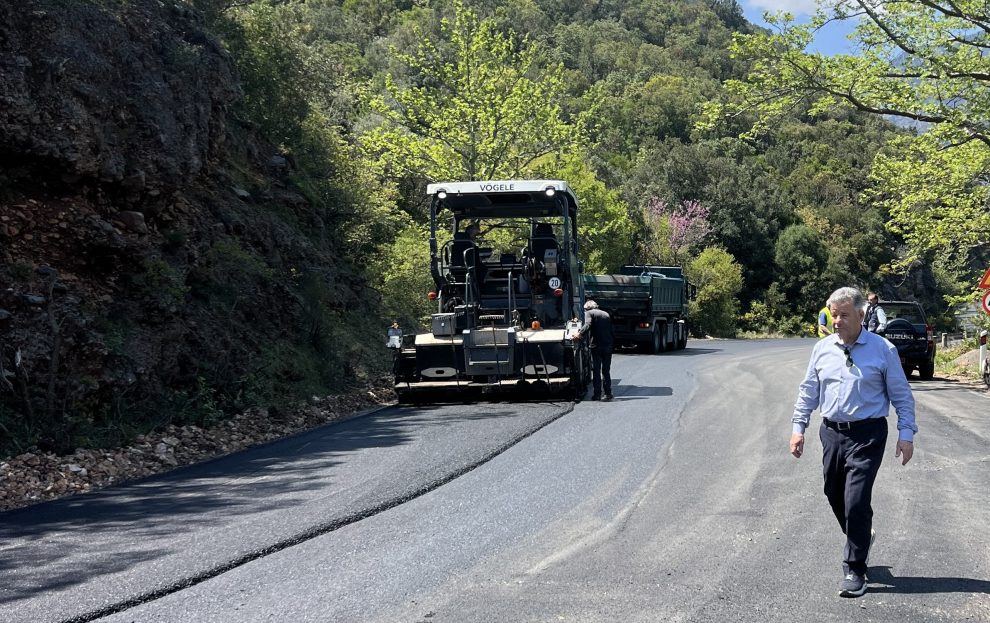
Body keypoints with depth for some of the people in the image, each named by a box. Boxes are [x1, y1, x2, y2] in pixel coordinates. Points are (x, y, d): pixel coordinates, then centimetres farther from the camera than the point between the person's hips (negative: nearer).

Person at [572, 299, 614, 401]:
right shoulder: (606, 314, 19)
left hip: (596, 345, -5)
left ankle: (597, 394, -1)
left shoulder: (589, 313, 1)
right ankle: (608, 393, 9)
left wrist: (580, 334, -25)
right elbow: (611, 329, 18)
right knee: (606, 371, 12)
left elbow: (588, 325, -18)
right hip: (608, 345, 5)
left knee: (596, 371, 1)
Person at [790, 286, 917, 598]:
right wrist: (798, 427, 5)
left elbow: (901, 395, 0)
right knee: (835, 497, 14)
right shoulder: (822, 348, 6)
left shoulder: (883, 350, -4)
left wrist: (906, 434, -6)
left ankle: (854, 570, 0)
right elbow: (808, 391, 12)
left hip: (867, 435, -5)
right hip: (831, 432, 5)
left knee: (856, 500, -11)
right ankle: (861, 538, 43)